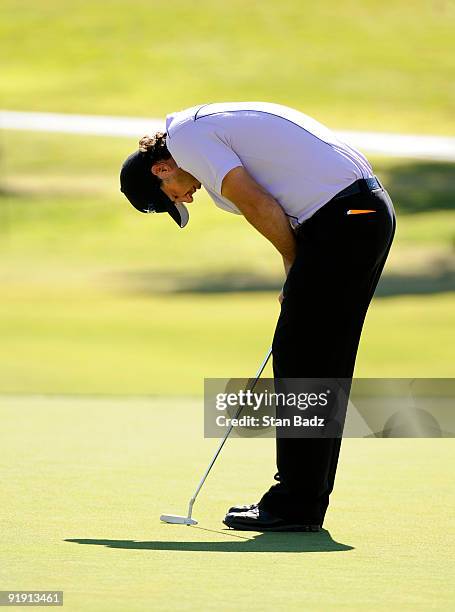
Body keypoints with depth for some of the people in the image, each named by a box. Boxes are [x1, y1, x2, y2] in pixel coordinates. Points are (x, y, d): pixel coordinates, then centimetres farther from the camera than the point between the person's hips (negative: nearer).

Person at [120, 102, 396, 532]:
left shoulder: (184, 135, -4)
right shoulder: (214, 125, 25)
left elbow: (259, 207, -12)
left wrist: (295, 267, 1)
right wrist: (300, 278, 15)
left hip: (340, 219, -10)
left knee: (298, 361, -5)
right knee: (327, 365, 12)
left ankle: (294, 505, -2)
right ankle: (306, 504, 17)